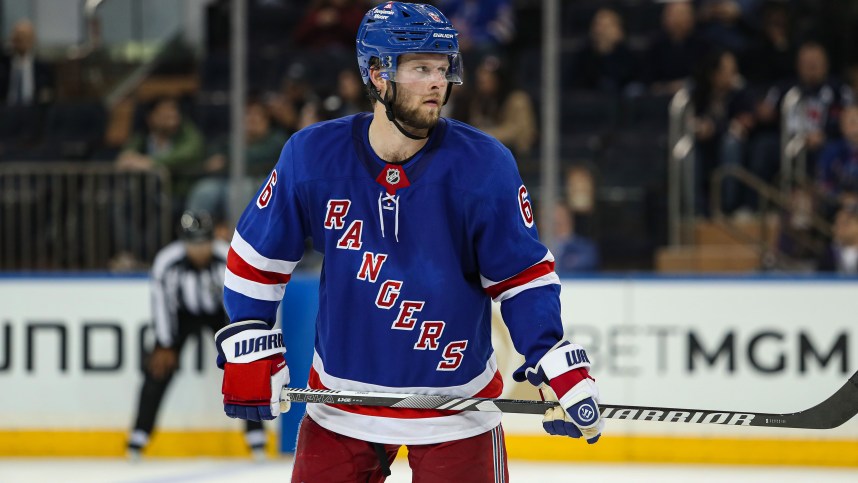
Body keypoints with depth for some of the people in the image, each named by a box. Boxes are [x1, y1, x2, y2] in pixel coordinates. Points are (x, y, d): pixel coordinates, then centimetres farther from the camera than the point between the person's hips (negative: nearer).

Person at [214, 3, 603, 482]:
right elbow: (257, 258, 2)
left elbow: (523, 277, -6)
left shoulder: (484, 166, -13)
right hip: (341, 401, 2)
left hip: (456, 402, -2)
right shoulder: (312, 156, -10)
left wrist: (561, 370, -16)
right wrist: (248, 352, -1)